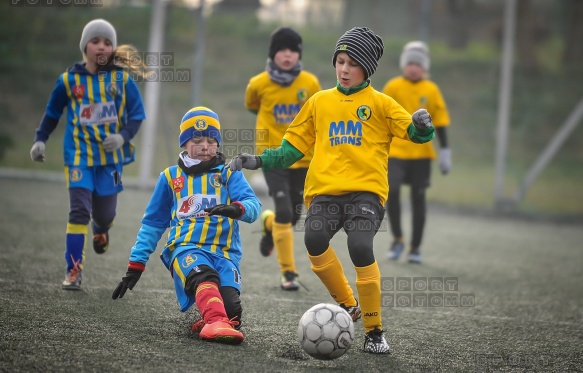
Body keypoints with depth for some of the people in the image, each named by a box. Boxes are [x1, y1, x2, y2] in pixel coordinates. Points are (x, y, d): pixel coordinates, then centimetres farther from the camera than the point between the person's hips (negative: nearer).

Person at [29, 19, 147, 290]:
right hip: (79, 154, -1)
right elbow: (53, 113, 12)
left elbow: (136, 115, 1)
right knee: (79, 210, -12)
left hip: (111, 156, 1)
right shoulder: (69, 80, -1)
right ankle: (74, 270, -6)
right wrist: (40, 139, 3)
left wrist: (122, 137, -16)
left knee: (104, 212, 8)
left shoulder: (122, 79, -3)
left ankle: (101, 230, 47)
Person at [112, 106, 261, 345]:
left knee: (230, 308, -27)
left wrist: (236, 209, -26)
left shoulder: (229, 174, 16)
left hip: (224, 253, 1)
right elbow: (153, 224, 24)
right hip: (186, 248, -1)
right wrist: (135, 266, 17)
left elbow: (253, 205, -1)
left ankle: (216, 321, 3)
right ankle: (215, 322, -61)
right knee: (203, 275, -39)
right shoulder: (171, 177, 20)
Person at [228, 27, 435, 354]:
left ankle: (374, 331, -7)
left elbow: (414, 132, 1)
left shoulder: (380, 103, 9)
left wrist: (422, 126, -21)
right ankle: (347, 305, -1)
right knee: (314, 239, -27)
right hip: (325, 190, 3)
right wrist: (258, 161, 12)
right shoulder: (320, 102, 18)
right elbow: (294, 146, 22)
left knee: (360, 247, -26)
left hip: (366, 189, -2)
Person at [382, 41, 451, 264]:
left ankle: (415, 248, 14)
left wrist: (444, 152, 1)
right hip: (395, 151, -1)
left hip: (421, 153, 1)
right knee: (391, 192, -15)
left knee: (418, 199, 4)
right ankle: (397, 239, 4)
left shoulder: (431, 90, 2)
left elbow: (440, 122, 5)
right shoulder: (393, 87, 0)